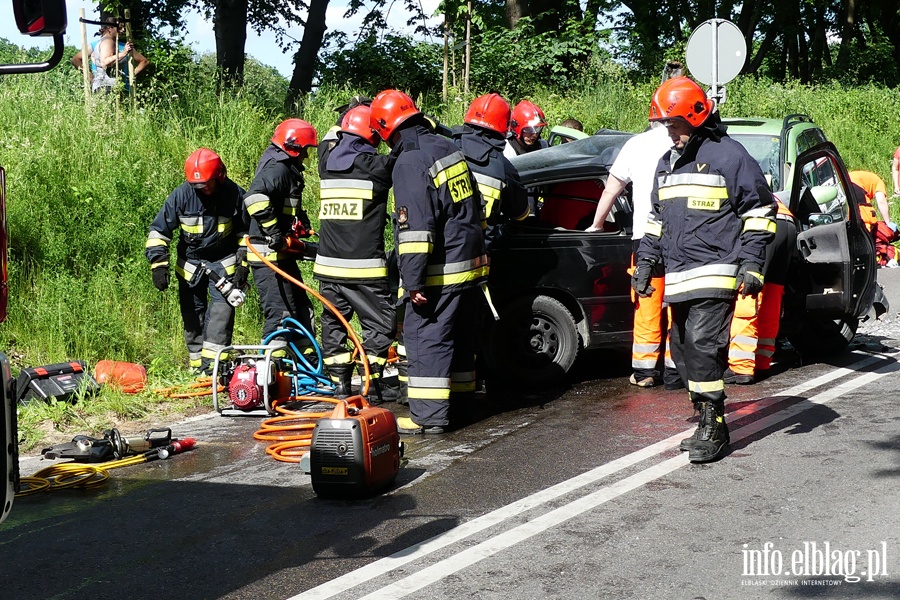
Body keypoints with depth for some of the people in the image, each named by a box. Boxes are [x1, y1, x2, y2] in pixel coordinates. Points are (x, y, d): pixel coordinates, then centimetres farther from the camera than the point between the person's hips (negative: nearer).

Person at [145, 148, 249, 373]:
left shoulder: (235, 195, -13)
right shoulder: (181, 195, -14)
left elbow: (245, 232, 2)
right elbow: (159, 230, -8)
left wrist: (243, 264, -4)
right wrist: (158, 265, -16)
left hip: (224, 263, -1)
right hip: (190, 264, 2)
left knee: (222, 310, -15)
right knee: (193, 315, 6)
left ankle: (214, 363, -17)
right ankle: (198, 365, 16)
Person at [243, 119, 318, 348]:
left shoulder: (287, 169, 18)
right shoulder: (277, 169, -16)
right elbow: (254, 197, -33)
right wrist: (273, 231, -30)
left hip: (282, 253, 11)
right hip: (270, 255, -11)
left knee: (301, 309, 17)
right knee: (280, 314, -10)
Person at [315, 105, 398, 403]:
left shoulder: (326, 162, 6)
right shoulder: (377, 165, -11)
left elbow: (328, 141, 28)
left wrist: (352, 112, 33)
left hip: (328, 265, 6)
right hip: (364, 267, -5)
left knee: (334, 322, 14)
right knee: (379, 323, 5)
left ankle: (339, 381, 16)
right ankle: (374, 384, 4)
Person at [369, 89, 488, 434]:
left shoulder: (410, 162, -16)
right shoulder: (448, 148, 13)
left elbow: (415, 228, -22)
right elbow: (472, 209, 23)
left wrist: (414, 281, -20)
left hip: (439, 274, -9)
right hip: (469, 264, 9)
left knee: (426, 337, -4)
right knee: (459, 337, 16)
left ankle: (429, 415, -4)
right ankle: (458, 404, 26)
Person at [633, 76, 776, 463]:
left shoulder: (728, 155, -4)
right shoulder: (668, 163, 19)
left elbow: (759, 210, -4)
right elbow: (656, 218, 28)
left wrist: (752, 263, -10)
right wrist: (645, 262, 22)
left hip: (714, 273, -8)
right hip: (677, 278, 8)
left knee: (703, 346, -16)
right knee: (683, 350, 9)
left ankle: (714, 427, -9)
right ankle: (706, 422, 18)